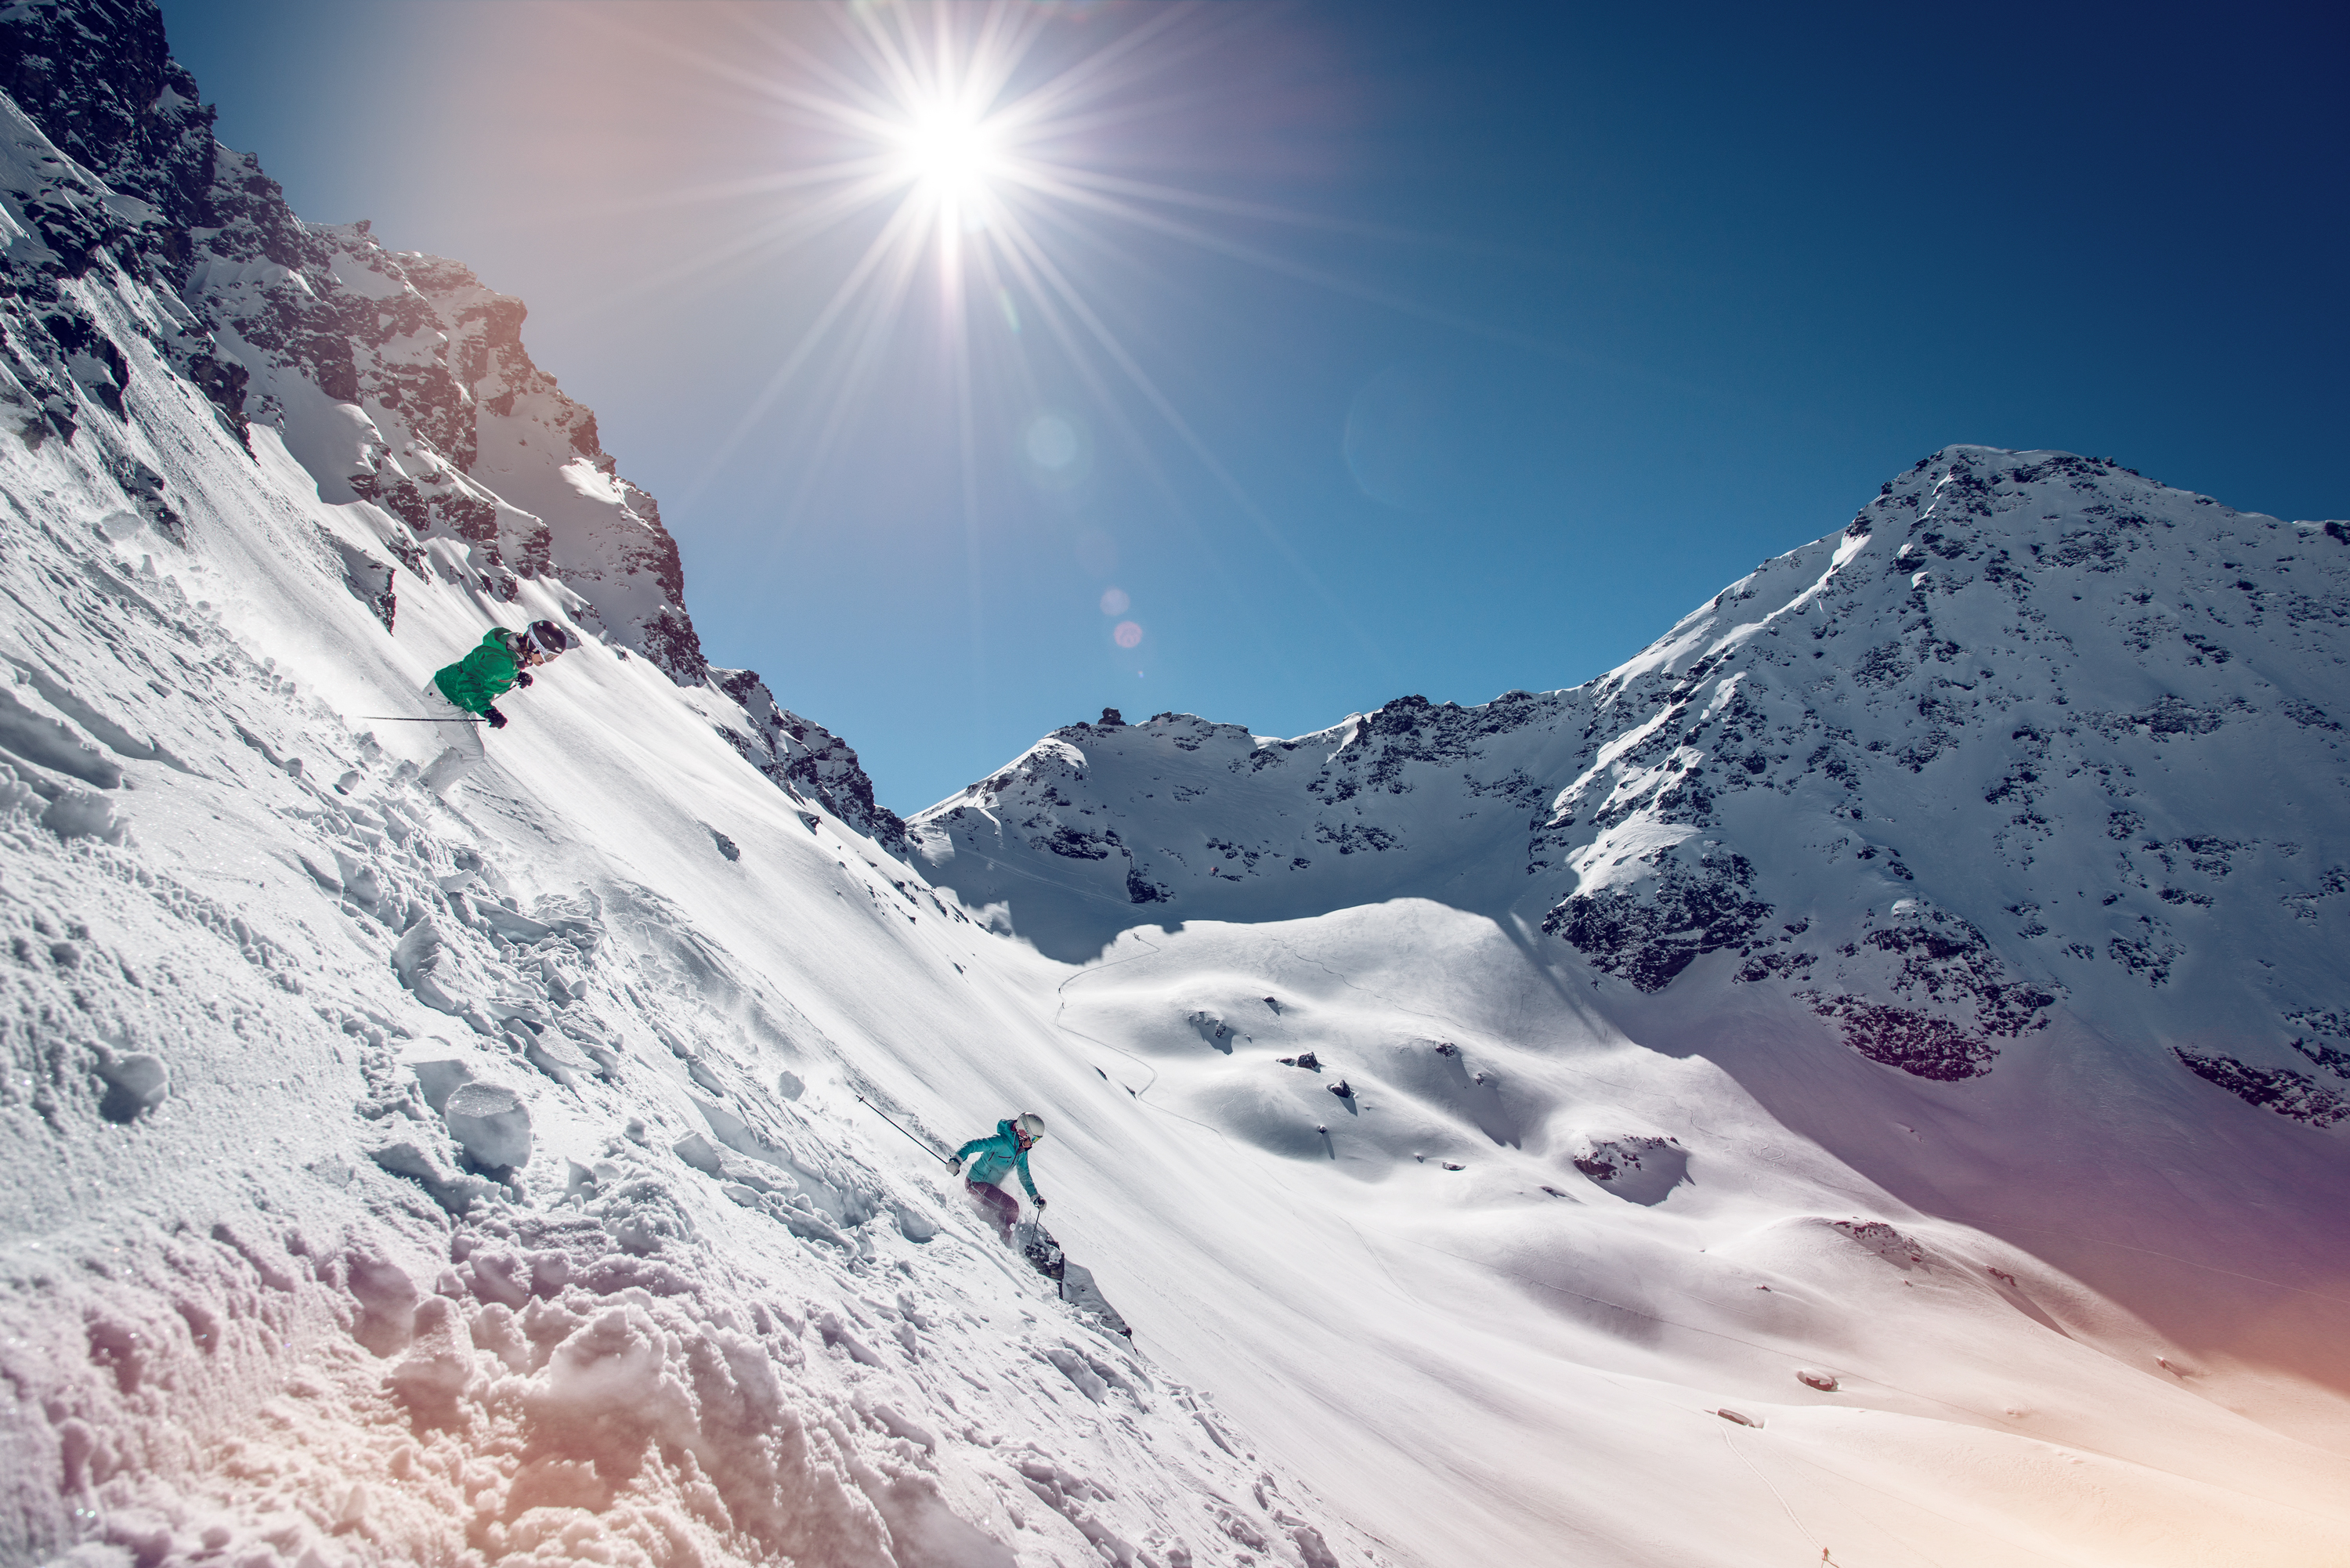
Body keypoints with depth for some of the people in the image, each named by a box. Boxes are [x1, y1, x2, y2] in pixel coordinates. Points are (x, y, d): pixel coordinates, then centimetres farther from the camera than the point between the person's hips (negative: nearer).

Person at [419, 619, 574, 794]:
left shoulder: (512, 649, -5)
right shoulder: (502, 661, -34)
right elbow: (468, 684, -39)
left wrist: (518, 675, -1)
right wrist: (487, 710, -48)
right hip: (444, 699, -10)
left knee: (472, 749, 19)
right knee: (473, 754, -9)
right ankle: (429, 788, 5)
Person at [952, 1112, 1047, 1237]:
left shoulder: (1022, 1152, 3)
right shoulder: (1001, 1141, -24)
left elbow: (1025, 1176, 17)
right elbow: (974, 1145, -30)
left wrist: (1036, 1197, 11)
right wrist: (957, 1160, -45)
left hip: (990, 1187, 9)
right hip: (976, 1183, -9)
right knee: (1012, 1206, -16)